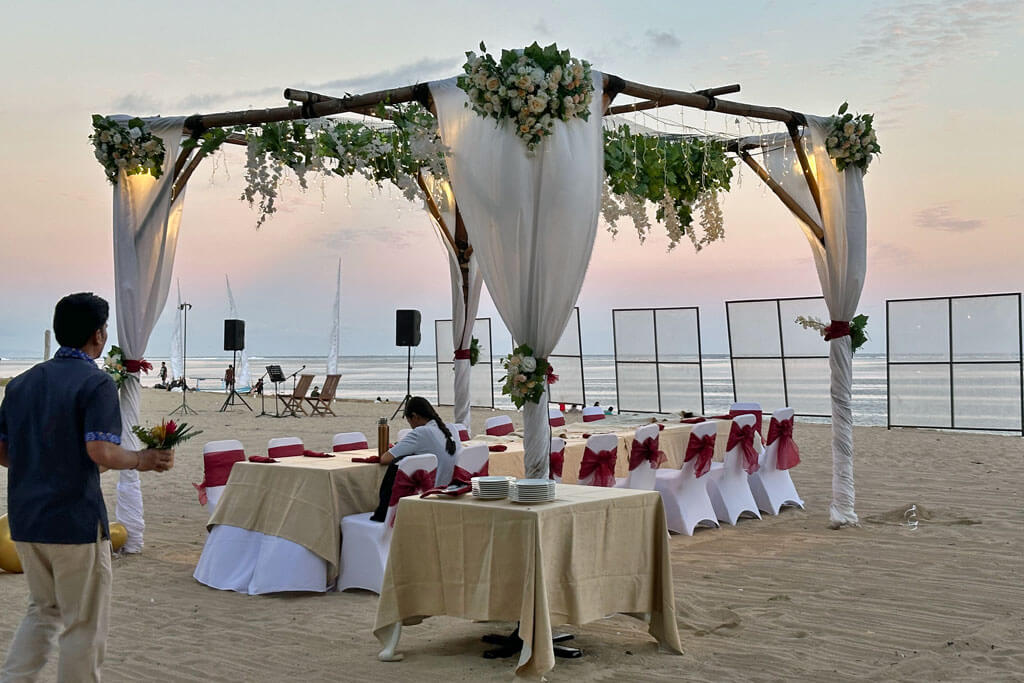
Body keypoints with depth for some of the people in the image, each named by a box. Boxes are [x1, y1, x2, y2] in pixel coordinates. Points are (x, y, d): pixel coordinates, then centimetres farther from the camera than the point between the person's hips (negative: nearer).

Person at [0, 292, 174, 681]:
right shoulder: (96, 384, -12)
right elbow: (101, 452, -23)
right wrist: (141, 460, -6)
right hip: (76, 521, -7)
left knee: (43, 611, 22)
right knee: (85, 625, 6)